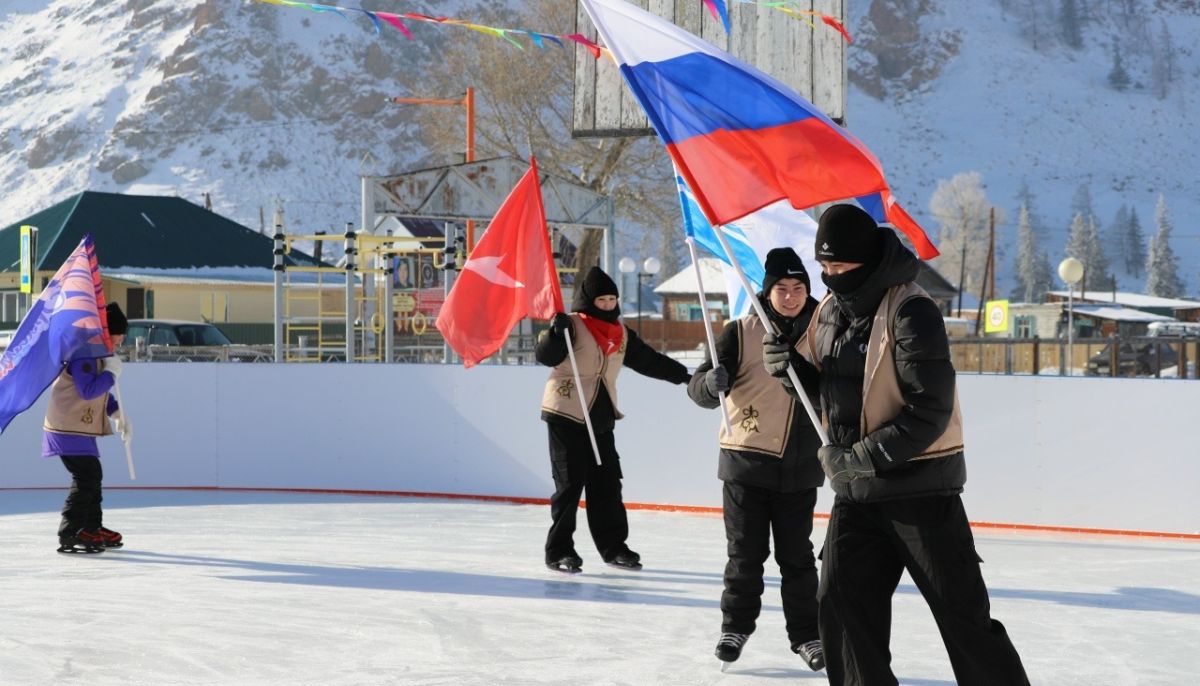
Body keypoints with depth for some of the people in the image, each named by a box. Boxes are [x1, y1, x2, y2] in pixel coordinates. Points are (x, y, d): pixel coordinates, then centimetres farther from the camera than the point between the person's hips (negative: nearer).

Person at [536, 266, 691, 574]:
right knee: (570, 483, -6)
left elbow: (648, 360, 21)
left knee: (607, 482, 8)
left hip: (601, 417, 6)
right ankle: (558, 551, 2)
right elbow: (545, 355, -20)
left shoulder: (620, 332, 12)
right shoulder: (572, 325, -8)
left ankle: (613, 546, 18)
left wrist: (682, 375, 23)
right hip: (567, 415, -6)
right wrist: (556, 331, -37)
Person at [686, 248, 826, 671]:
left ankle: (806, 634, 17)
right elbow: (699, 388, -11)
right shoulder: (741, 333, -5)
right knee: (745, 553, 6)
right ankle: (736, 626, 20)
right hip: (746, 462, -2)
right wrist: (712, 382, -32)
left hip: (799, 466, 2)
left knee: (797, 556, 8)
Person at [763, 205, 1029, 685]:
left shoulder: (910, 312, -17)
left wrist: (864, 457, -22)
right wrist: (790, 363, -1)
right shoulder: (830, 311, 7)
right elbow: (823, 383, 21)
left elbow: (930, 412, -21)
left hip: (921, 487, -7)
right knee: (842, 602, 5)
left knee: (962, 613, -3)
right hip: (856, 491, 7)